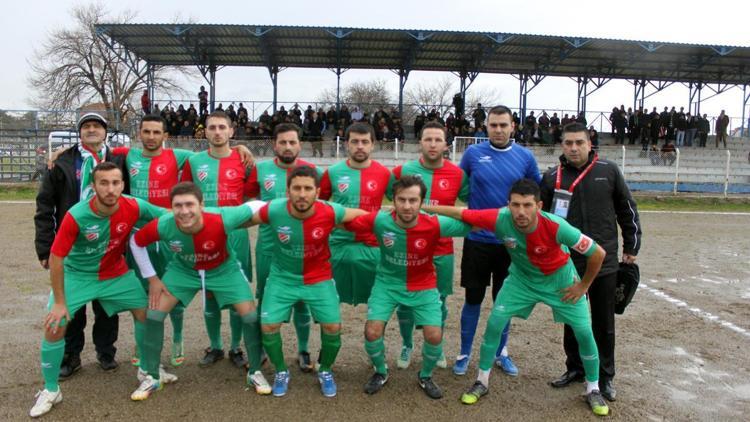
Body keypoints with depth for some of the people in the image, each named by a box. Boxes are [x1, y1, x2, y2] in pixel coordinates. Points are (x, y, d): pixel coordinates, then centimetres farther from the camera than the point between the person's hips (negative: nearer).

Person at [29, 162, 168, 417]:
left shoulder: (134, 207, -24)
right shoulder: (76, 215, -29)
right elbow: (56, 258, -19)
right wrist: (59, 302, -15)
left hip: (116, 274, 3)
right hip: (77, 275, -2)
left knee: (146, 313, 4)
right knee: (54, 327, -8)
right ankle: (50, 390, 16)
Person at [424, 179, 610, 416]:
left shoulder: (556, 226, -38)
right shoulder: (500, 219, -32)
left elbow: (598, 254, -25)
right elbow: (460, 213, -20)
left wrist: (583, 286, -13)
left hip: (559, 279, -1)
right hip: (522, 278, 2)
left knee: (584, 332, -1)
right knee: (494, 323, -6)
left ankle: (593, 390, 24)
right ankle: (482, 382, 14)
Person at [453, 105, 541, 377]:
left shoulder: (525, 157, 0)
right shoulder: (473, 153, -3)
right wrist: (475, 205, 3)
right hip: (478, 240, -1)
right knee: (473, 299, 7)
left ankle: (501, 353, 30)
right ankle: (465, 353, 22)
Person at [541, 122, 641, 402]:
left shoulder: (609, 171, 0)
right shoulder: (552, 177, 1)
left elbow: (627, 210, 7)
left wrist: (631, 246, 8)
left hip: (604, 262, -1)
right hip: (567, 263, 1)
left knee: (604, 323, 9)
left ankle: (605, 376, 24)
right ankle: (575, 368, 29)